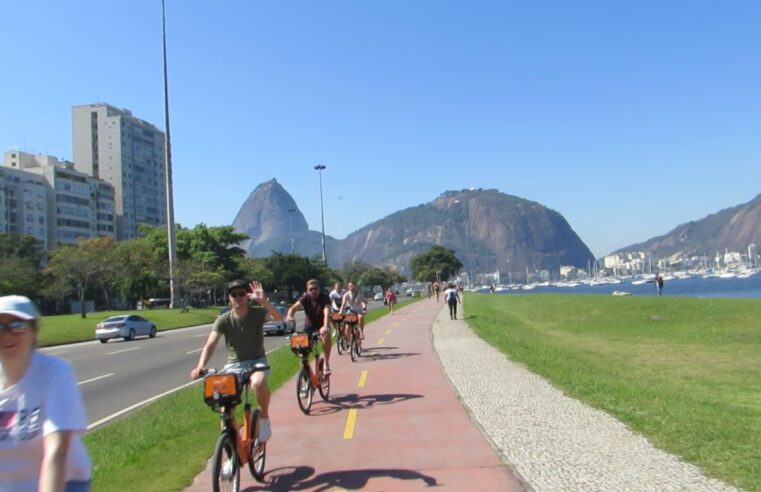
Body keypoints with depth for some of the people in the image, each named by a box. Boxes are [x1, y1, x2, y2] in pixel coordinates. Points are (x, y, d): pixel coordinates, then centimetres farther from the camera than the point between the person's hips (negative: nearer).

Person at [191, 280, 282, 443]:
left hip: (256, 361, -2)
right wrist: (200, 366, -39)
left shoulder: (257, 313, -10)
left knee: (258, 383, -36)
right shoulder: (224, 320, -9)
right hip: (234, 364, 2)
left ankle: (264, 417, -8)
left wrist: (263, 300, -46)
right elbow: (210, 344, -21)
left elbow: (278, 317, -31)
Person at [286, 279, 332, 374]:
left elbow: (327, 313, -39)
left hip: (321, 325, -2)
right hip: (309, 325, 2)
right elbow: (294, 307, -32)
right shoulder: (305, 298, -17)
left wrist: (325, 326, -59)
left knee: (326, 335, -34)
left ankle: (326, 363, -19)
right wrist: (289, 316, -55)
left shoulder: (325, 298, -22)